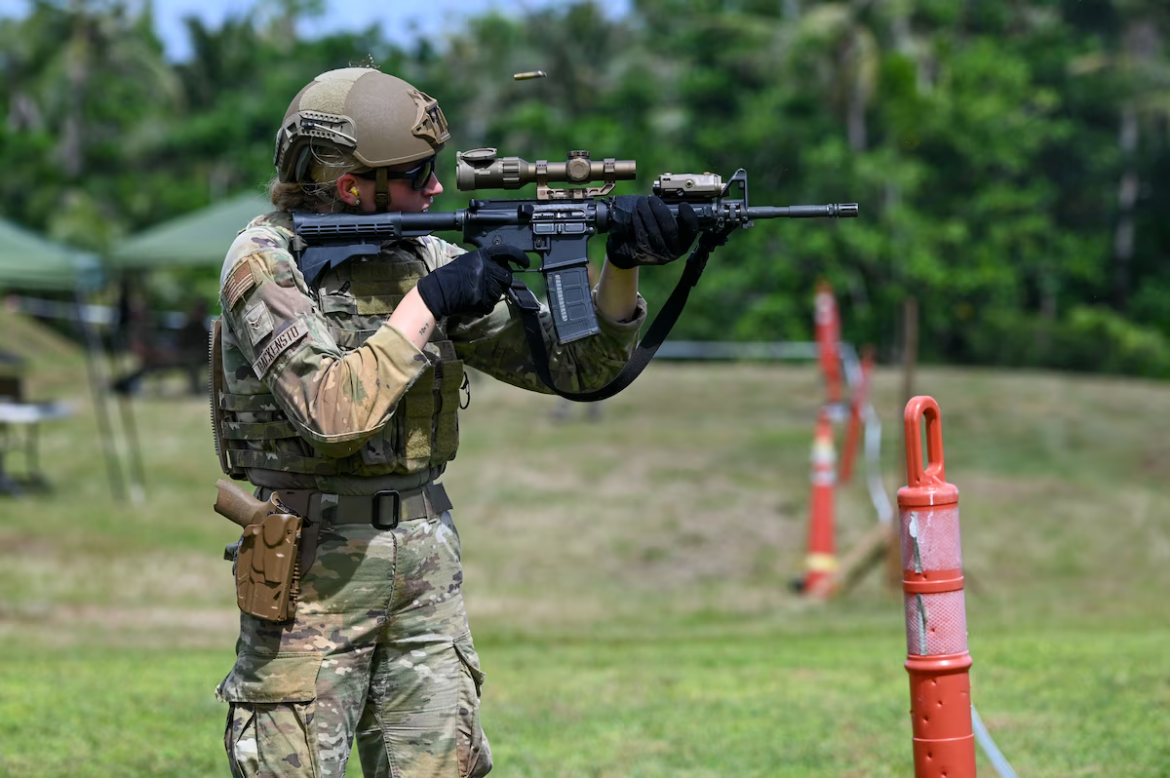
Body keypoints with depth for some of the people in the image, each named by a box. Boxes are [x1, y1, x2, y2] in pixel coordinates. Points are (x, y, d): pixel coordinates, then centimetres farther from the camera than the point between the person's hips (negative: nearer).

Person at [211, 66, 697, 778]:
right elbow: (332, 411, -24)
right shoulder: (266, 262, -10)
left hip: (425, 559, 6)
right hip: (314, 566, -6)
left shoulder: (427, 258, 7)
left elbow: (575, 363, 7)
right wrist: (427, 304, -18)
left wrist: (624, 266, -9)